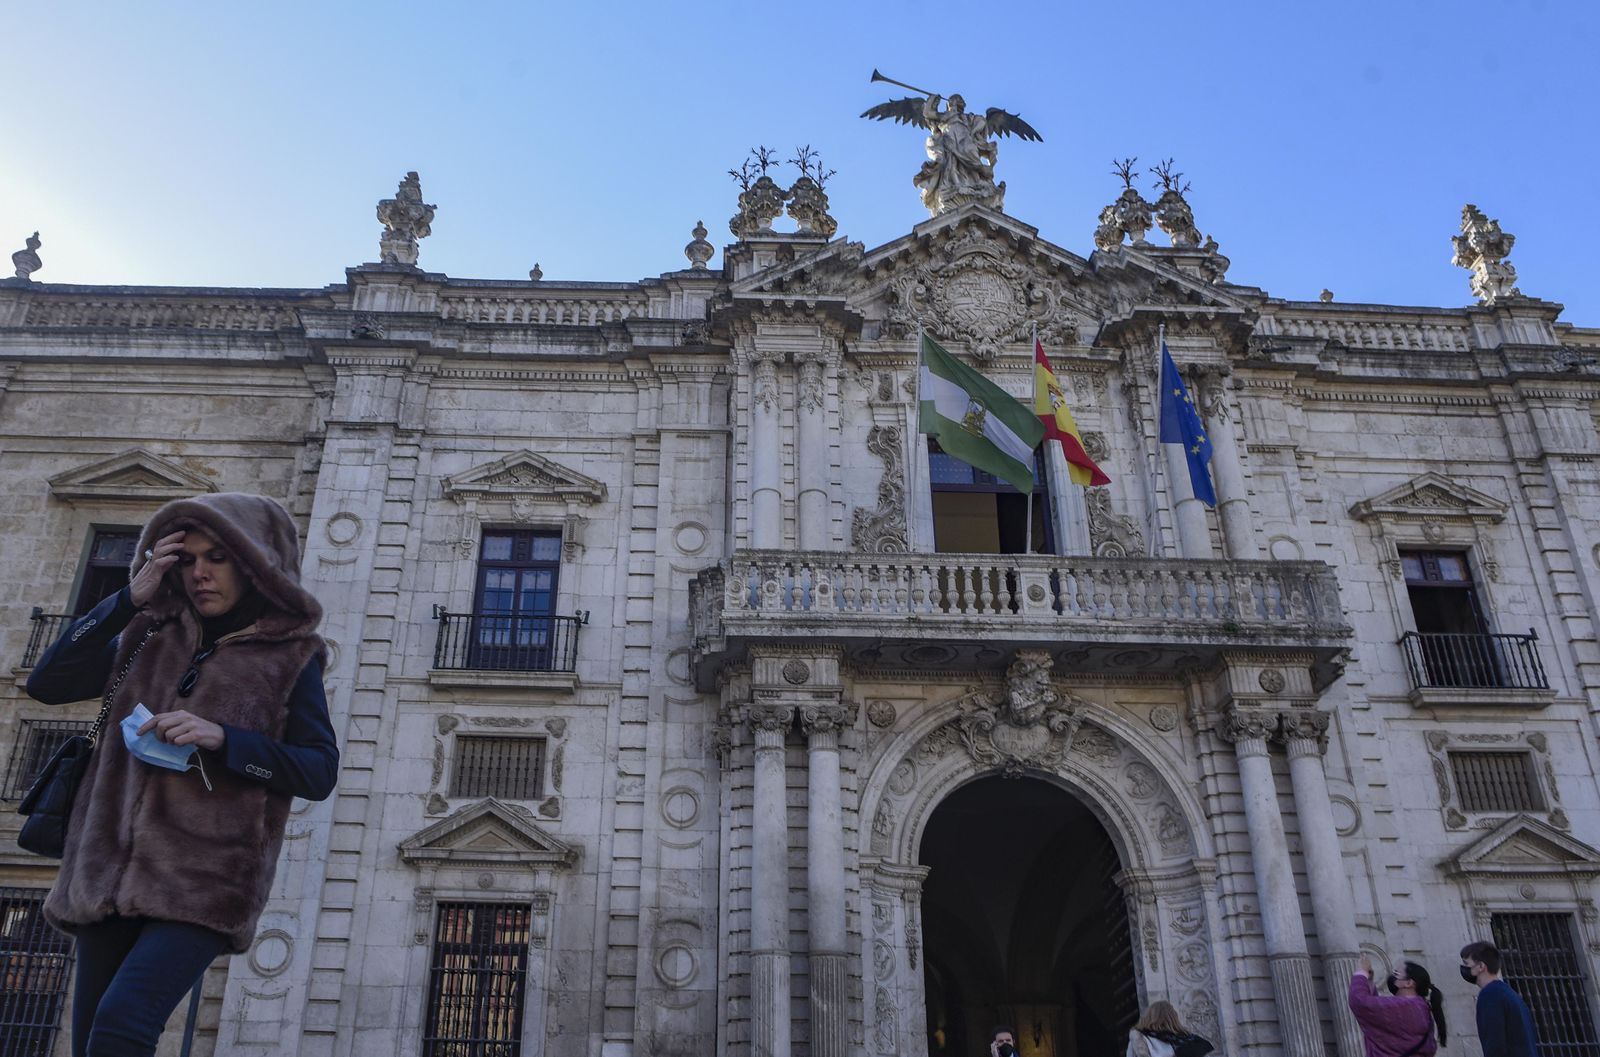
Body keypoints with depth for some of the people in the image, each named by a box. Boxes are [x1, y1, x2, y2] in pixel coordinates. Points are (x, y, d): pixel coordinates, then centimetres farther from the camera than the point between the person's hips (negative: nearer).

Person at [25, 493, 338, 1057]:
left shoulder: (288, 655, 0)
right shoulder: (149, 635, 13)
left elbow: (319, 772, -6)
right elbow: (46, 684, 3)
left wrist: (221, 739, -20)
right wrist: (129, 598, -4)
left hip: (206, 879, -4)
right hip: (112, 867, 5)